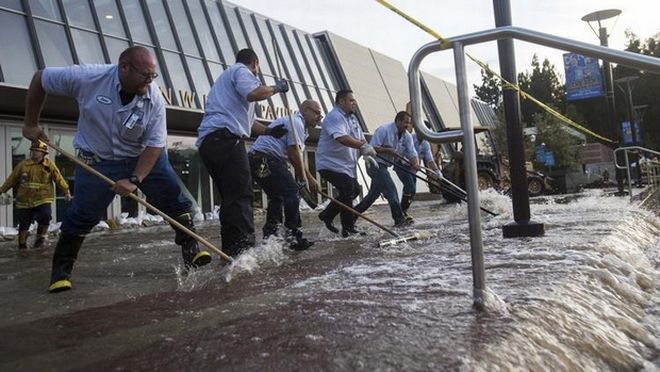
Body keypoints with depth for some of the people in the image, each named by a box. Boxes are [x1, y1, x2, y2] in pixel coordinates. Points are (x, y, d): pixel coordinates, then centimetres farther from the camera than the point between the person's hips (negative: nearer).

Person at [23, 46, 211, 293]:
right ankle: (61, 270, 12)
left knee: (173, 197, -10)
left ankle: (190, 249, 0)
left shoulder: (154, 99, -19)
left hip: (144, 156, 2)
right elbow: (40, 79, -6)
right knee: (82, 215, -6)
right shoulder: (87, 77, -22)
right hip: (97, 161, -2)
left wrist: (135, 180, -26)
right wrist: (31, 124, -1)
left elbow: (154, 144, -17)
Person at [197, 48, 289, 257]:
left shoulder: (227, 76, 37)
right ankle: (244, 249, -26)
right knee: (241, 195, -16)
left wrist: (269, 131, 30)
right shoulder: (241, 70, 6)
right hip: (224, 138, -10)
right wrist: (276, 88, 0)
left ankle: (230, 252, 10)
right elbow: (254, 93, -18)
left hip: (208, 141, 10)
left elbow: (244, 120, 38)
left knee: (230, 197, 11)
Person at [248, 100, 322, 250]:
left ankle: (269, 237, 19)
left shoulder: (295, 122, 28)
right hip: (266, 160, -11)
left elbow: (295, 158, 28)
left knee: (276, 196, 17)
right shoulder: (296, 122, -6)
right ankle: (293, 237, -10)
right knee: (292, 192, -12)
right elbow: (294, 154, -14)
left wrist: (310, 178, 22)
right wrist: (304, 180, -4)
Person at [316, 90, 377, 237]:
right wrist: (363, 146, -40)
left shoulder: (352, 118, 16)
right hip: (331, 163, -10)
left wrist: (366, 153, -1)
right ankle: (348, 229, -5)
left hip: (347, 165, 10)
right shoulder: (334, 117, -16)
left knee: (354, 190, 11)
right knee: (348, 190, -16)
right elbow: (342, 138, -33)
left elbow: (360, 138, 18)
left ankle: (327, 215, 24)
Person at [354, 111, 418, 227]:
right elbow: (373, 148, -22)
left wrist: (414, 163, -23)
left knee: (374, 193, 17)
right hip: (375, 163, -9)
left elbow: (411, 152, -4)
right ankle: (399, 219, -15)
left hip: (384, 166, 9)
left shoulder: (407, 136, 4)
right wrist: (389, 150, -27)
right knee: (390, 189, -17)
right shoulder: (383, 130, -18)